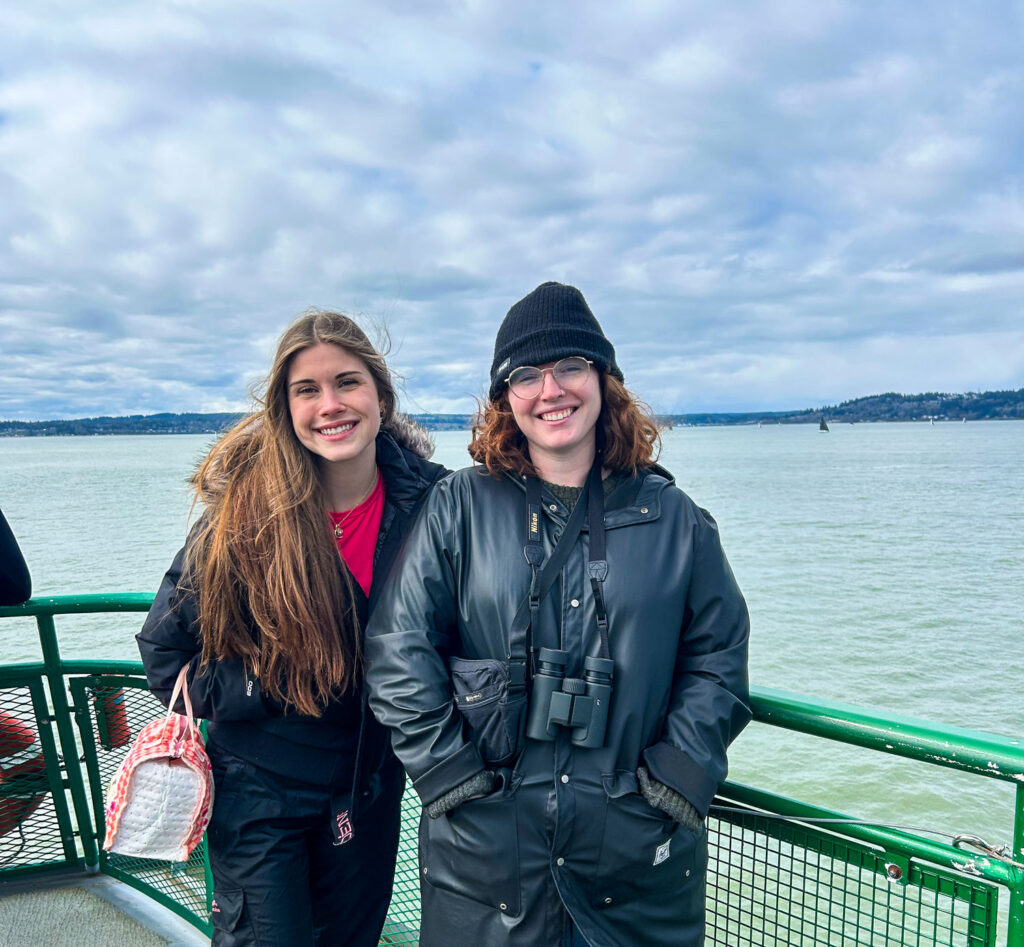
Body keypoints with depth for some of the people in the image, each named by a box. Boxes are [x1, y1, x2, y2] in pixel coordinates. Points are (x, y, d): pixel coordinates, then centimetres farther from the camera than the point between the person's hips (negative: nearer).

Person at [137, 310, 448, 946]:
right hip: (260, 792, -3)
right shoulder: (245, 508, -18)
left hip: (371, 788, 3)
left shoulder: (428, 497, -12)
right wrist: (263, 694, -15)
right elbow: (165, 650, -8)